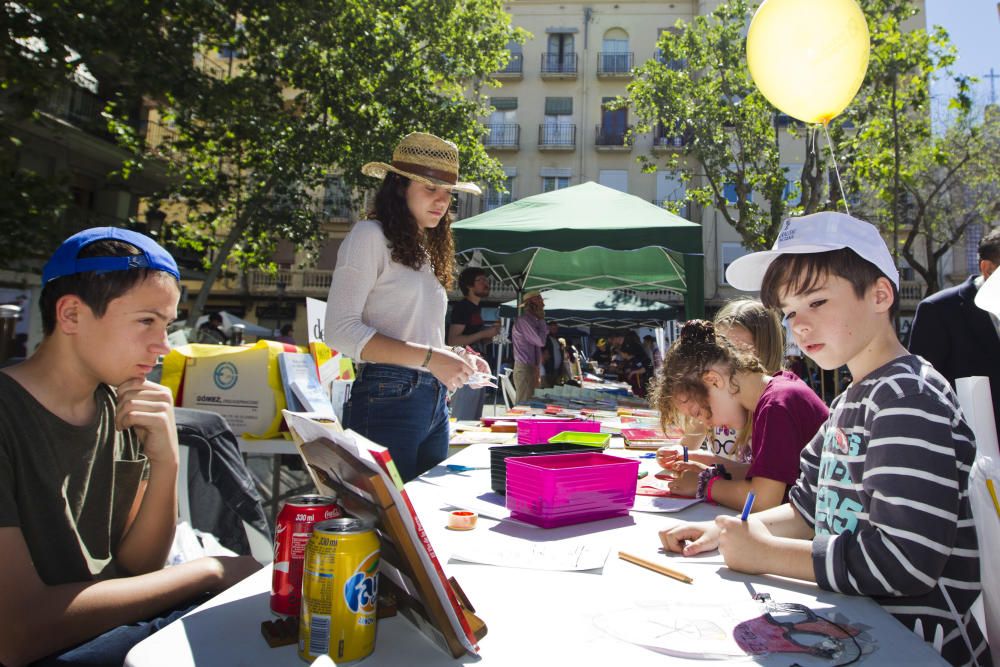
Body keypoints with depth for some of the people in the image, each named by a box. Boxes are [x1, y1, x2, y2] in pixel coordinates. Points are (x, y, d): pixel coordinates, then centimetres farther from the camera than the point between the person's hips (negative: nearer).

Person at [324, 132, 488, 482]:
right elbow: (340, 329, -14)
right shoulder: (370, 235, -4)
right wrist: (428, 358, -19)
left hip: (435, 402, 8)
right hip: (387, 399, -7)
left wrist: (455, 360, 3)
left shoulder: (426, 250, 17)